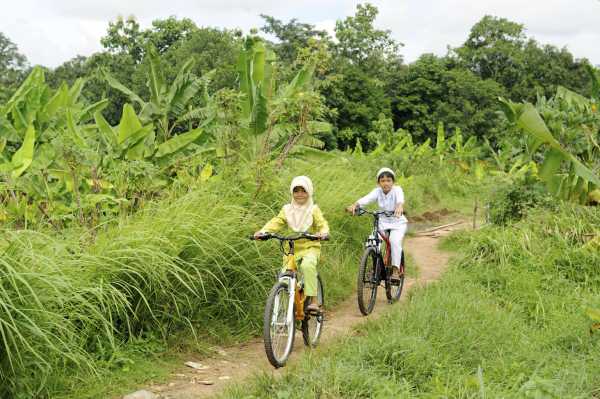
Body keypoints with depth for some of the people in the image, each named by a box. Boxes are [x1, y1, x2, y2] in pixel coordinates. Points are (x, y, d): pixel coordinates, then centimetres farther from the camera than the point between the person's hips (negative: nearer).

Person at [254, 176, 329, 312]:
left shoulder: (313, 209, 1)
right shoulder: (287, 209, 7)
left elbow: (322, 224, -9)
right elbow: (276, 222, -3)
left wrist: (323, 233, -33)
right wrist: (263, 231, -22)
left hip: (310, 247, -3)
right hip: (292, 248, 3)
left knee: (307, 265, -32)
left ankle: (313, 301, -26)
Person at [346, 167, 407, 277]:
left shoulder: (397, 190, -15)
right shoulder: (377, 192, -9)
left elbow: (400, 198, -39)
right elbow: (366, 199, -27)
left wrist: (400, 206, -63)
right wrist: (355, 205, -47)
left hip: (398, 223, -3)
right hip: (382, 222, 3)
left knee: (395, 241, -26)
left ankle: (395, 270, -14)